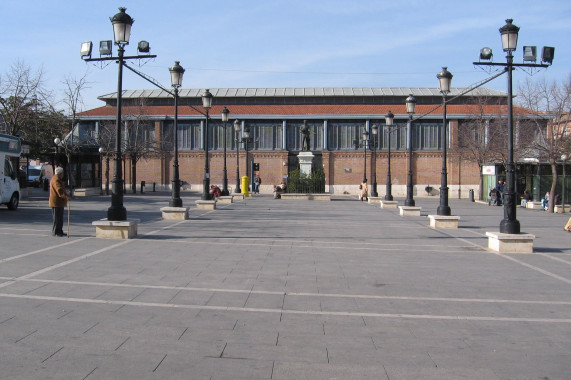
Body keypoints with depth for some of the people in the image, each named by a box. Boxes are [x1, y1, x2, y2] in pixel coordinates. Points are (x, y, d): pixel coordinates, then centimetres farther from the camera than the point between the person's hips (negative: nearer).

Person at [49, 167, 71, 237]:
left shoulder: (58, 179, 20)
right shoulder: (56, 179, -16)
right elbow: (59, 190, -30)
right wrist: (66, 196, -39)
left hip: (59, 202, 11)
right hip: (56, 202, -11)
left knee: (60, 218, 14)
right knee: (57, 218, -7)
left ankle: (59, 231, 19)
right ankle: (55, 232, -4)